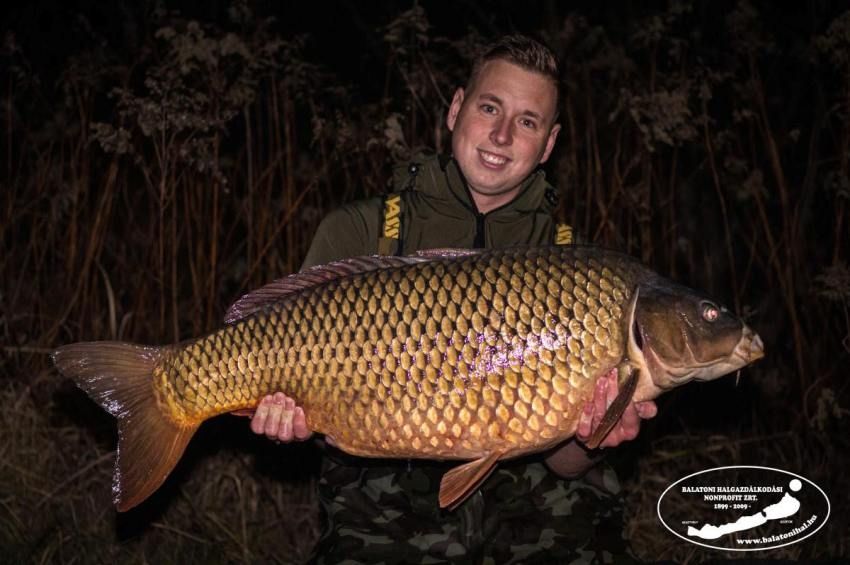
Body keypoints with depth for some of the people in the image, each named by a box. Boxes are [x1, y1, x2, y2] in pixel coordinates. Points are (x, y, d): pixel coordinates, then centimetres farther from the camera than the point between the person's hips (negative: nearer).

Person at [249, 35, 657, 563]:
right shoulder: (357, 232, 1)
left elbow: (560, 465, -1)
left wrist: (586, 439, -22)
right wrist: (289, 412, -20)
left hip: (523, 505, 3)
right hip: (386, 511, -2)